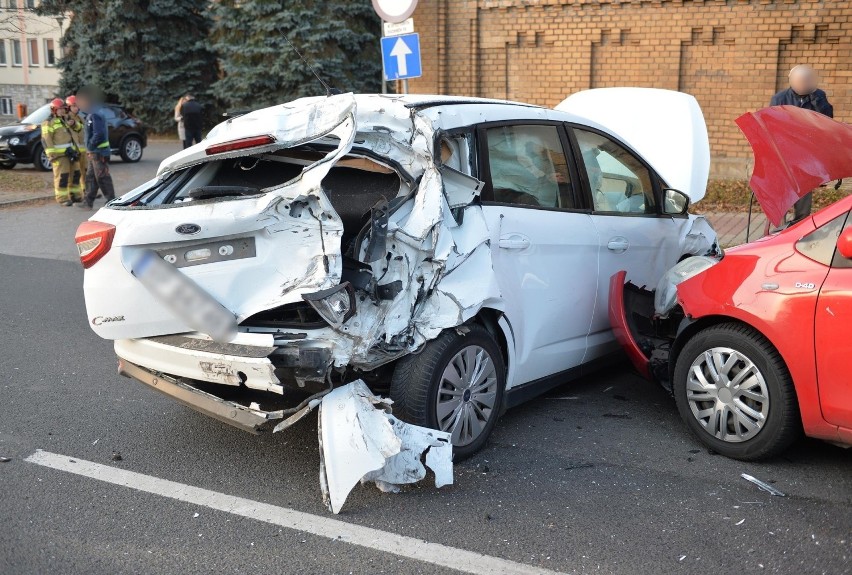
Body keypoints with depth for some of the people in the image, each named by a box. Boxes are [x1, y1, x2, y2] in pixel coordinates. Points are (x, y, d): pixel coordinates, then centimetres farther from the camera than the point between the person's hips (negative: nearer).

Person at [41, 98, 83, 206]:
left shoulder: (68, 120, 21)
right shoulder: (49, 123, -3)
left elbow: (79, 129, 18)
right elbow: (46, 140, -9)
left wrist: (74, 124, -4)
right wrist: (51, 154, -18)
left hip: (73, 152, 8)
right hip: (60, 154, -8)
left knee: (75, 174, 13)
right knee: (62, 175, -9)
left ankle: (75, 195, 24)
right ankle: (62, 198, -5)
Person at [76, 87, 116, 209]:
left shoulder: (95, 115, -17)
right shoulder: (91, 114, 16)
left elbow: (98, 134, -25)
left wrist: (90, 146, -16)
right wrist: (89, 149, 13)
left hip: (99, 152, -10)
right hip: (94, 153, 10)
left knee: (102, 178, -5)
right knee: (91, 177, 13)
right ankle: (88, 202, 19)